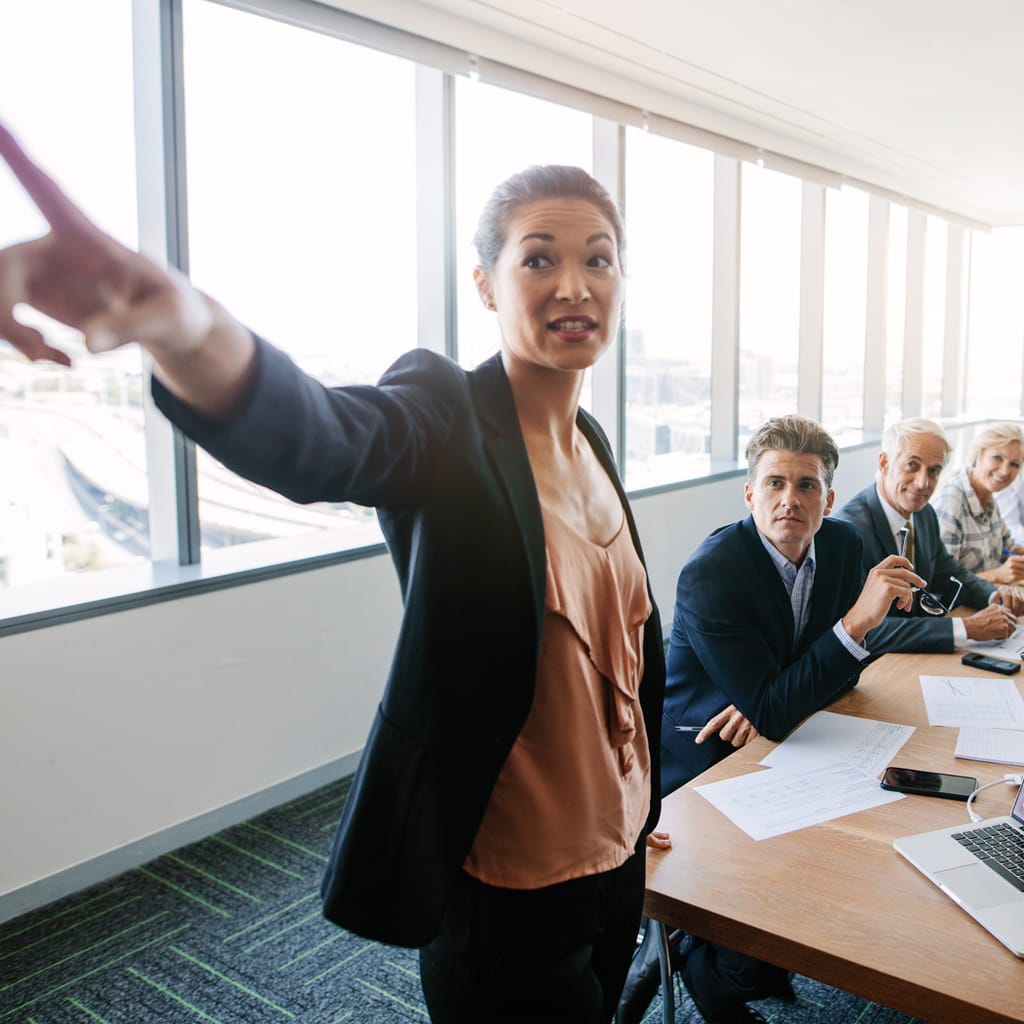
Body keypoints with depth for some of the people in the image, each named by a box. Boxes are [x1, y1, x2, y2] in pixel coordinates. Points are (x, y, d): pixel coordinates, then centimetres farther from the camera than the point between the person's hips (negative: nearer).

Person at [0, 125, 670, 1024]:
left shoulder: (591, 442, 3)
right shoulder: (449, 421, -19)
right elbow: (322, 440, -43)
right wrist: (191, 331, -65)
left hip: (617, 852, 7)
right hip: (504, 892, -7)